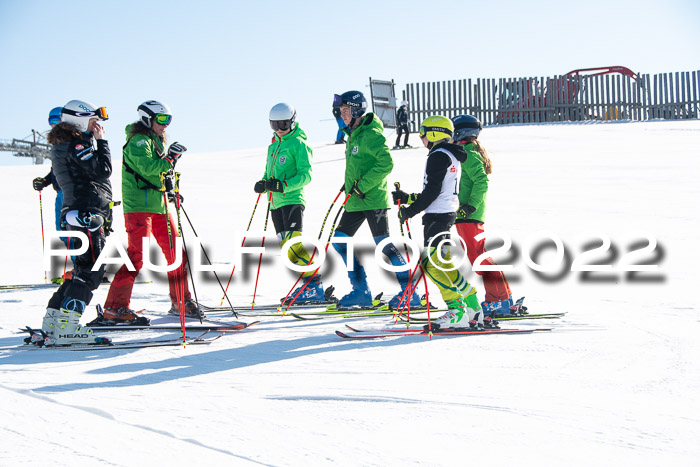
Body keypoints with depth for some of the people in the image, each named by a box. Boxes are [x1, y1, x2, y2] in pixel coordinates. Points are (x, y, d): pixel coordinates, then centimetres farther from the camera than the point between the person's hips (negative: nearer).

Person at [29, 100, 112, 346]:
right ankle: (67, 326, -15)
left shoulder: (62, 146, 18)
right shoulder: (76, 146, -13)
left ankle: (52, 323, 14)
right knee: (91, 271, -10)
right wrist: (100, 141, -6)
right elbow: (103, 170, -16)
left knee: (83, 269, 15)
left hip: (76, 213, 10)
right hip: (88, 213, -10)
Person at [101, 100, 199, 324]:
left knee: (176, 252, 11)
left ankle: (181, 302, 23)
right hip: (139, 206, -9)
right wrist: (169, 158, -31)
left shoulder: (157, 141, 19)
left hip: (159, 205, 9)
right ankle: (114, 308, -13)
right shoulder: (138, 141, -9)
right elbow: (147, 167, -26)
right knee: (136, 257, -14)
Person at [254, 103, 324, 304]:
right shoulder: (274, 146, 20)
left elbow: (305, 175, -11)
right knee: (286, 247, 3)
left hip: (292, 199, -8)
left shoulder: (298, 144, -4)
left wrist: (283, 185, -23)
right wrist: (263, 184, 2)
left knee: (293, 245, -17)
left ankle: (314, 283, -13)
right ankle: (309, 284, 8)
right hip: (276, 202, 8)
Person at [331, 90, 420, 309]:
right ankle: (361, 292, 12)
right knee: (340, 241, 7)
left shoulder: (371, 134, -13)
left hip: (373, 199, -10)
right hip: (355, 201, 10)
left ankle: (409, 293, -2)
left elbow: (386, 163, -23)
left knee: (384, 245, -9)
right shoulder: (353, 134, 15)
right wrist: (350, 185, 14)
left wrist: (362, 185, -21)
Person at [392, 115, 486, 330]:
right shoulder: (452, 157, 20)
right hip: (447, 214, 10)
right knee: (444, 264, 11)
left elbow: (432, 192, -17)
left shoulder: (438, 156, -11)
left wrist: (410, 210, -11)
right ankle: (473, 308, 10)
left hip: (437, 216, -10)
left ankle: (457, 311, -16)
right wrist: (407, 198, 24)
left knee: (431, 263, -12)